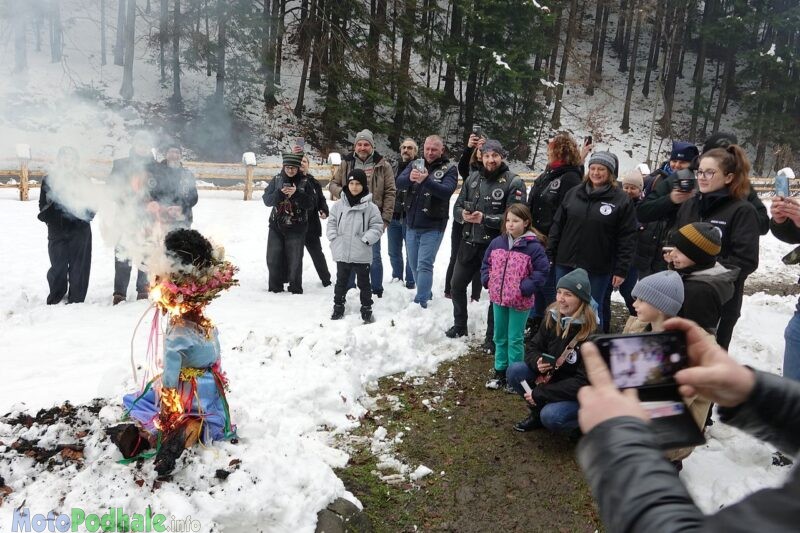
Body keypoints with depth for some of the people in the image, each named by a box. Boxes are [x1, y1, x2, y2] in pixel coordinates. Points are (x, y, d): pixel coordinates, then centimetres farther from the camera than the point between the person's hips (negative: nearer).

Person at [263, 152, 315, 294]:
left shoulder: (305, 183, -2)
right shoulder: (276, 180, 5)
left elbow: (311, 204, -9)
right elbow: (266, 200, -1)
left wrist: (297, 193, -21)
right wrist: (280, 193, -18)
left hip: (296, 228, -3)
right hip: (276, 226, 3)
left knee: (294, 259, 1)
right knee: (273, 258, 6)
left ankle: (295, 288, 14)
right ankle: (275, 287, 19)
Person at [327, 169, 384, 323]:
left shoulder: (370, 207, -6)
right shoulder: (339, 205, 2)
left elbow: (377, 226, -4)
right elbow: (331, 223, 9)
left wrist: (366, 240, -14)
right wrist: (334, 238, -3)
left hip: (361, 254, -2)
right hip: (341, 252, 3)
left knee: (363, 283, 9)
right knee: (341, 281, 16)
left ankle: (367, 309, 21)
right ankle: (338, 307, 30)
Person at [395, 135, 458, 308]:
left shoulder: (449, 169, -5)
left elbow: (447, 191, -22)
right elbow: (399, 182, -7)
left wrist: (425, 180, -38)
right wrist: (409, 178, -31)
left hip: (433, 227, -5)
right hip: (412, 225, 5)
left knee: (424, 265, -11)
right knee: (414, 265, 14)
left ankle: (421, 302, -8)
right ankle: (426, 294, 33)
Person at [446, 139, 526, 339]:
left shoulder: (514, 182, -10)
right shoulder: (473, 178, 6)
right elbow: (457, 206, 8)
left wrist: (485, 218, -24)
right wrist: (463, 214, -16)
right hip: (469, 243, 5)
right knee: (457, 285, 15)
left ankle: (492, 334, 23)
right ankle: (459, 326, 35)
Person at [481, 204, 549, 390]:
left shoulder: (533, 246, -13)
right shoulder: (497, 242, 2)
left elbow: (542, 270, -11)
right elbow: (486, 263, 14)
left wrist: (526, 288, -17)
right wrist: (487, 280, 0)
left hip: (519, 301, -5)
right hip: (498, 298, 5)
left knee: (515, 339, 5)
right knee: (500, 337, 16)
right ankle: (500, 373, 30)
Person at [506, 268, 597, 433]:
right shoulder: (552, 318, -7)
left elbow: (585, 382, -26)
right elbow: (533, 348, 5)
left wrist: (540, 393, -25)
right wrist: (537, 362, -22)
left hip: (581, 394, -6)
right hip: (551, 379, 6)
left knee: (551, 416, -31)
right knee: (515, 371, -12)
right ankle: (537, 413, 9)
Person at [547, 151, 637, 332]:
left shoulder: (621, 200, -5)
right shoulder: (573, 193, 6)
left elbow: (627, 238, -6)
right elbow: (557, 225, 9)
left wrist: (621, 270, -9)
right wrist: (550, 254, 5)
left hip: (598, 269, -3)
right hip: (566, 264, 3)